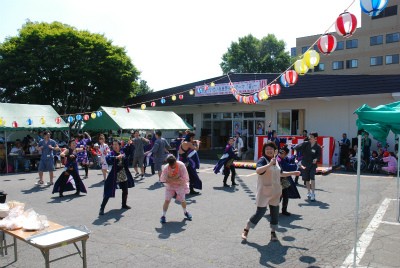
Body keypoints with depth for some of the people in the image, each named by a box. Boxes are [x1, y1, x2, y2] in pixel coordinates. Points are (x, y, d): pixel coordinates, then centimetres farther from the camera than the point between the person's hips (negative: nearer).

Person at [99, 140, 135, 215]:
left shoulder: (122, 152, 1)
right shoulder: (111, 153, -13)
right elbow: (108, 158, -34)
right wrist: (116, 157, -45)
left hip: (123, 175, 6)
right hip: (114, 175, -6)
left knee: (125, 191, 19)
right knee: (108, 192, -7)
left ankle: (124, 205, 39)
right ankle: (102, 208, 2)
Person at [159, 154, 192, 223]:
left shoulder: (181, 165, -23)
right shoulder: (165, 168, -19)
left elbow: (184, 178, -22)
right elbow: (163, 180, -18)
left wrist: (171, 179, -24)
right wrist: (177, 179, -25)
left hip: (180, 186, 0)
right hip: (170, 186, 0)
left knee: (182, 200, 7)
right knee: (167, 200, -10)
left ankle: (185, 212, 36)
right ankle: (163, 216, 6)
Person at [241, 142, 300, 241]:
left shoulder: (275, 160, 10)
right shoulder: (262, 160, -13)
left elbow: (280, 173, 24)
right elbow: (258, 170, -34)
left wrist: (293, 173, 21)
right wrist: (270, 164, -42)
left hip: (275, 191, 7)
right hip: (264, 191, -7)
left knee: (275, 212, 9)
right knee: (260, 212, -3)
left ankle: (273, 232, 26)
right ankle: (246, 230, 12)